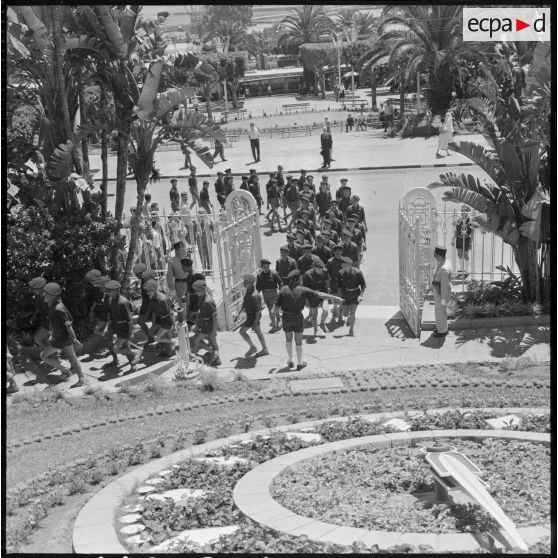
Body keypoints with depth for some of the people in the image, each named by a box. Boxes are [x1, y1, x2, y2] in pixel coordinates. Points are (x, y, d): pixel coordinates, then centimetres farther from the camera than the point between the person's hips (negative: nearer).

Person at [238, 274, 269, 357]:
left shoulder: (254, 296, -32)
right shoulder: (248, 291, -2)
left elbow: (258, 311, -27)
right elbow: (244, 303, 14)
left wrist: (255, 324, -23)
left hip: (253, 316, -9)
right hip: (250, 315, 9)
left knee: (242, 331, 3)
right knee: (258, 332, 18)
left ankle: (252, 347, 15)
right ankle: (265, 349, 30)